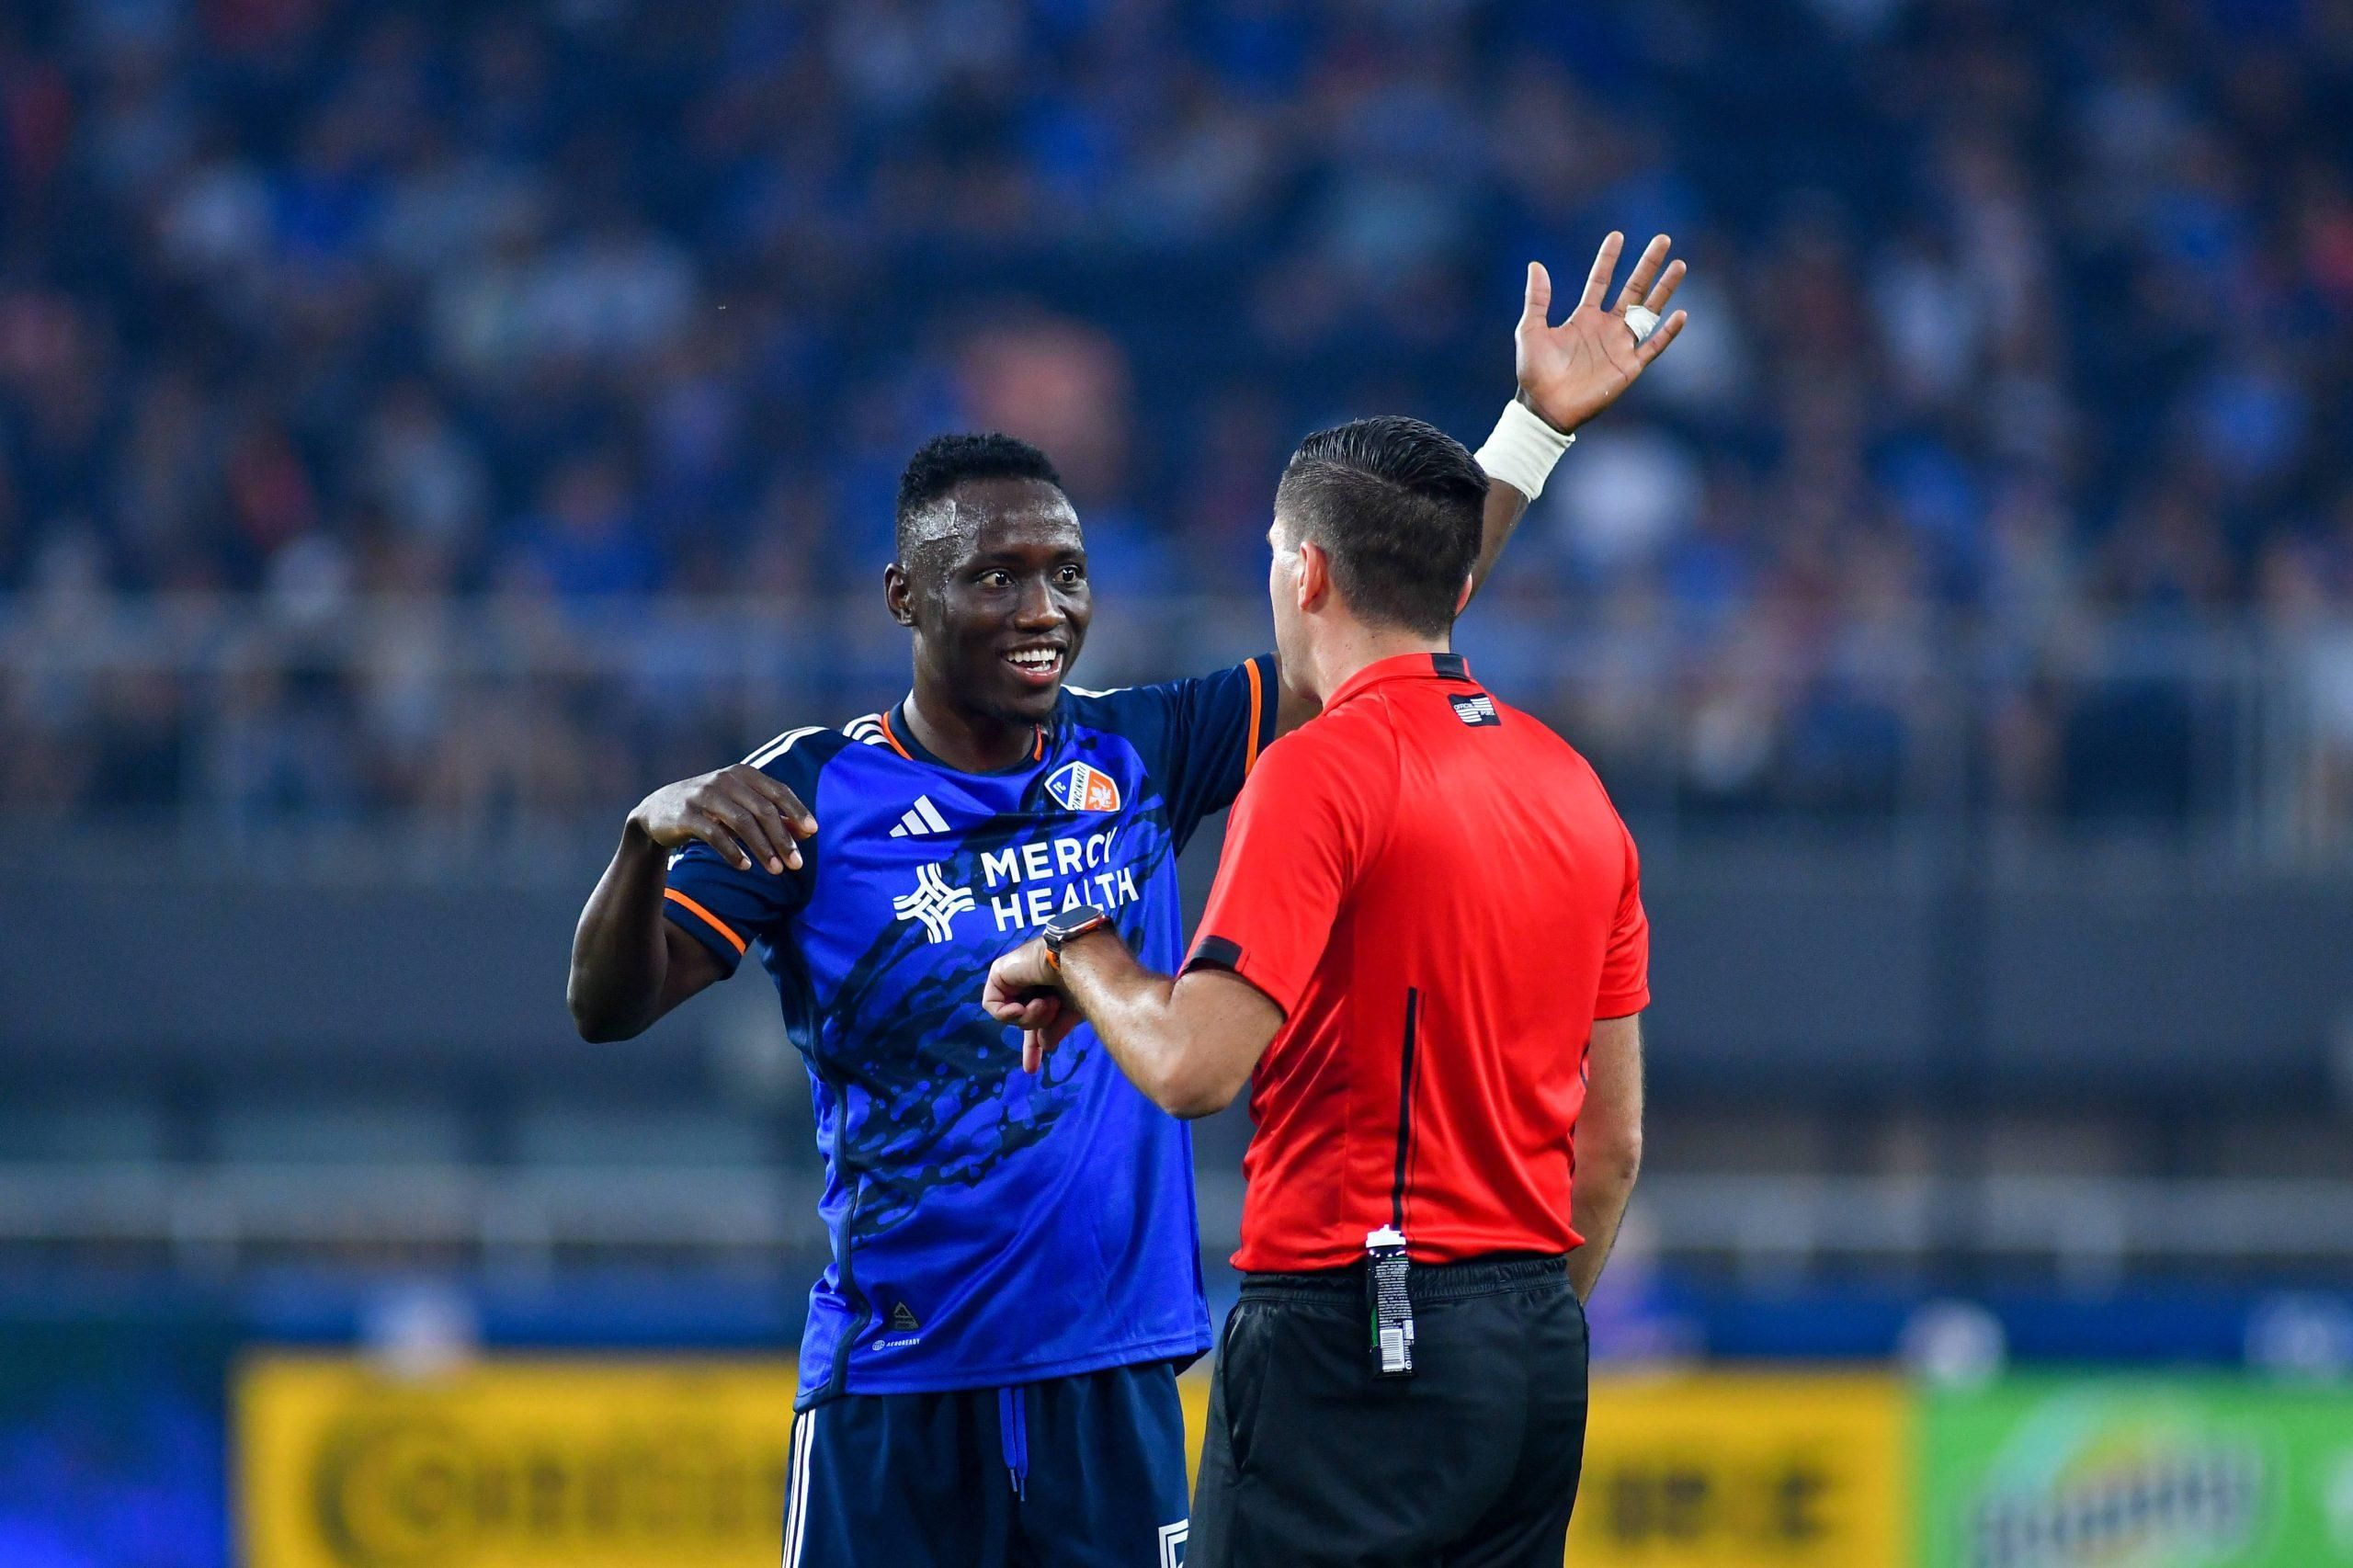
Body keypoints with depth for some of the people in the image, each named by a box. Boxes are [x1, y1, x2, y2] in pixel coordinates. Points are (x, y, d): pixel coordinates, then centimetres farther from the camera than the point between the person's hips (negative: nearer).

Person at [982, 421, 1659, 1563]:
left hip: (1347, 1334, -8)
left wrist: (1076, 952, 0)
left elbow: (1192, 1067, -19)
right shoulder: (1574, 785, 13)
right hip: (1538, 1348, 8)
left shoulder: (1324, 773, -11)